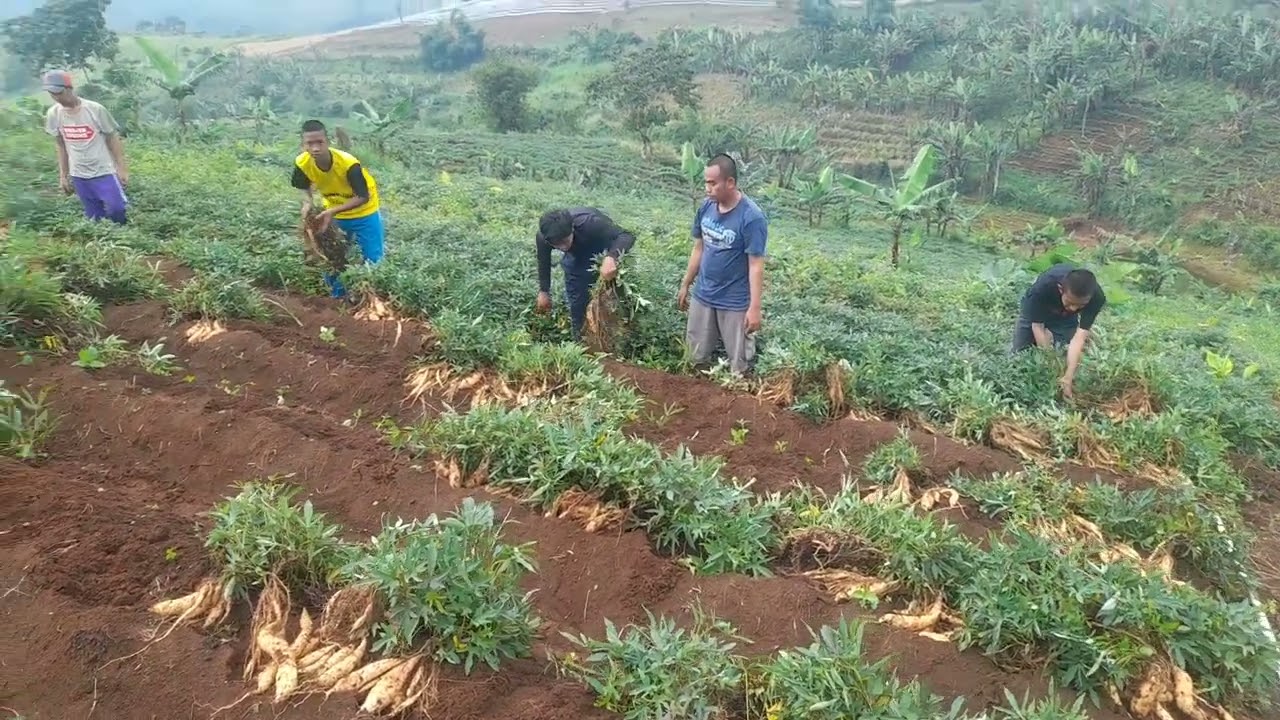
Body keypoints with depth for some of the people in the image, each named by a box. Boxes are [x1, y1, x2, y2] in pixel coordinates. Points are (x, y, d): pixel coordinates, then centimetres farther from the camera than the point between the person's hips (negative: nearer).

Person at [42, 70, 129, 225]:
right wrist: (63, 176, 11)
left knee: (117, 209, -11)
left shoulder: (95, 110, -13)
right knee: (95, 219, 6)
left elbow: (113, 139, -4)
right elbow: (61, 146, 10)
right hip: (79, 176, 3)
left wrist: (122, 169, -6)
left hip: (103, 172, -3)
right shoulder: (53, 114, -2)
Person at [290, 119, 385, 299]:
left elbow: (363, 197, -30)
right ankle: (338, 297, 28)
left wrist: (332, 212, -39)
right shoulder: (302, 163, -22)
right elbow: (304, 188, -2)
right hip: (334, 213, 4)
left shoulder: (348, 163, -36)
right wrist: (307, 203, -26)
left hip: (364, 213, -4)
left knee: (373, 261, 3)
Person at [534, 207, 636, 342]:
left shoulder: (590, 223, -44)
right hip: (576, 257, 3)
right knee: (576, 302, 4)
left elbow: (627, 236, -46)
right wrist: (543, 291, -3)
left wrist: (611, 258, -64)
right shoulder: (543, 237, -32)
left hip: (604, 255, -3)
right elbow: (543, 262, -10)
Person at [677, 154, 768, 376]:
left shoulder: (751, 217, -21)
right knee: (696, 358, 17)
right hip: (702, 296, 6)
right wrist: (685, 285, 14)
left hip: (735, 303, -6)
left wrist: (754, 308, -19)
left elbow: (756, 265, -18)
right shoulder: (706, 207, -2)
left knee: (739, 366, 6)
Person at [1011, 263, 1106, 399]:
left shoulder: (1097, 297, -36)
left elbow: (1079, 337, -37)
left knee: (1065, 357, -11)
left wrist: (1068, 377, -45)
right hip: (1035, 312, -1)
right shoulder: (1043, 287, -43)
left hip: (1066, 319, 1)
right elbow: (1038, 327, -32)